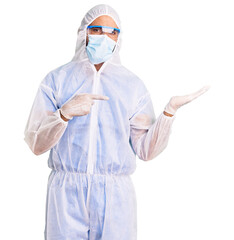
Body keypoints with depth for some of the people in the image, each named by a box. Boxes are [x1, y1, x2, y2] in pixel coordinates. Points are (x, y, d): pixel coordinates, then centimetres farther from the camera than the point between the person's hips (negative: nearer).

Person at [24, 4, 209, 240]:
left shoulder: (133, 85, 9)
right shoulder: (56, 79, 6)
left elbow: (145, 149, 4)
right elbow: (35, 143, 0)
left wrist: (169, 110, -8)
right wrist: (65, 112, -15)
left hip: (116, 195, 1)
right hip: (66, 194, -1)